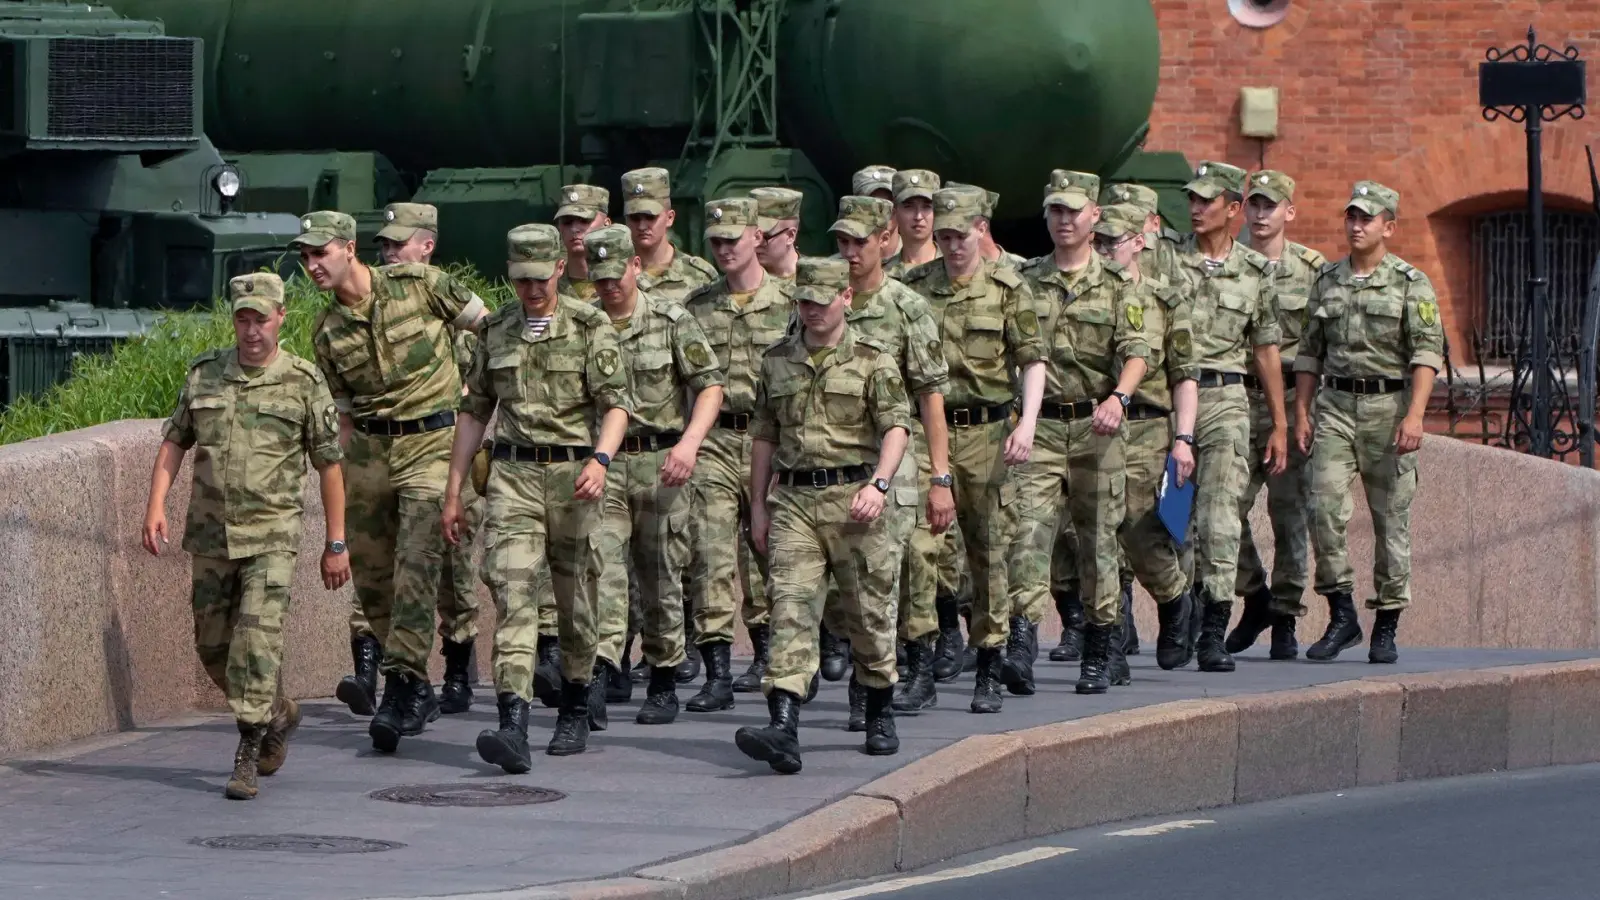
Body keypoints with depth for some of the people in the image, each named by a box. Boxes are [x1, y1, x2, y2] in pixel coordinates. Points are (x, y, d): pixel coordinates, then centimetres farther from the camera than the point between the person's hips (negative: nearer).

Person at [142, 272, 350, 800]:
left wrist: (336, 544, 1)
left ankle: (247, 759, -10)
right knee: (214, 647, 12)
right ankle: (277, 716, 36)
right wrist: (155, 508, -2)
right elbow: (174, 442, 11)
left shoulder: (304, 383, -5)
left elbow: (329, 465, 0)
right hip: (210, 535, 4)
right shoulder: (204, 374, 5)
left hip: (270, 538, -4)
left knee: (257, 643, -15)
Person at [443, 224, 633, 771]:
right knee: (512, 592, -13)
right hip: (512, 476, 2)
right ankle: (513, 726, -23)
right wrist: (453, 491, 15)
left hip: (572, 475, -2)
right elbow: (474, 412, 18)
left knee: (576, 598, 9)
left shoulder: (589, 327, -1)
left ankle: (576, 707, 31)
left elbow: (616, 403, -7)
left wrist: (599, 459, -25)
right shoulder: (496, 331, 11)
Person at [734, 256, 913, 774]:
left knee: (870, 610, 7)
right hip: (793, 499, 2)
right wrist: (758, 504, 15)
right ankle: (783, 729, -22)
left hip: (853, 496, -2)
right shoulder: (777, 361, 13)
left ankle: (880, 717, 27)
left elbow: (896, 426, -6)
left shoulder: (871, 360, 1)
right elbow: (764, 436, 18)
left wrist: (878, 484, -22)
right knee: (790, 606, -11)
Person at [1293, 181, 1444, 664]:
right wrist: (1301, 414, 9)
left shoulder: (1410, 283, 0)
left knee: (1392, 518, 1)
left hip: (1389, 405, -3)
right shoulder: (1327, 281, 13)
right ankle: (1341, 614, -3)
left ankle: (1386, 628, 9)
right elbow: (1309, 352, 17)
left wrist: (1414, 415, -20)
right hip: (1335, 405, 3)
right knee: (1325, 506, -12)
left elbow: (1427, 351, -9)